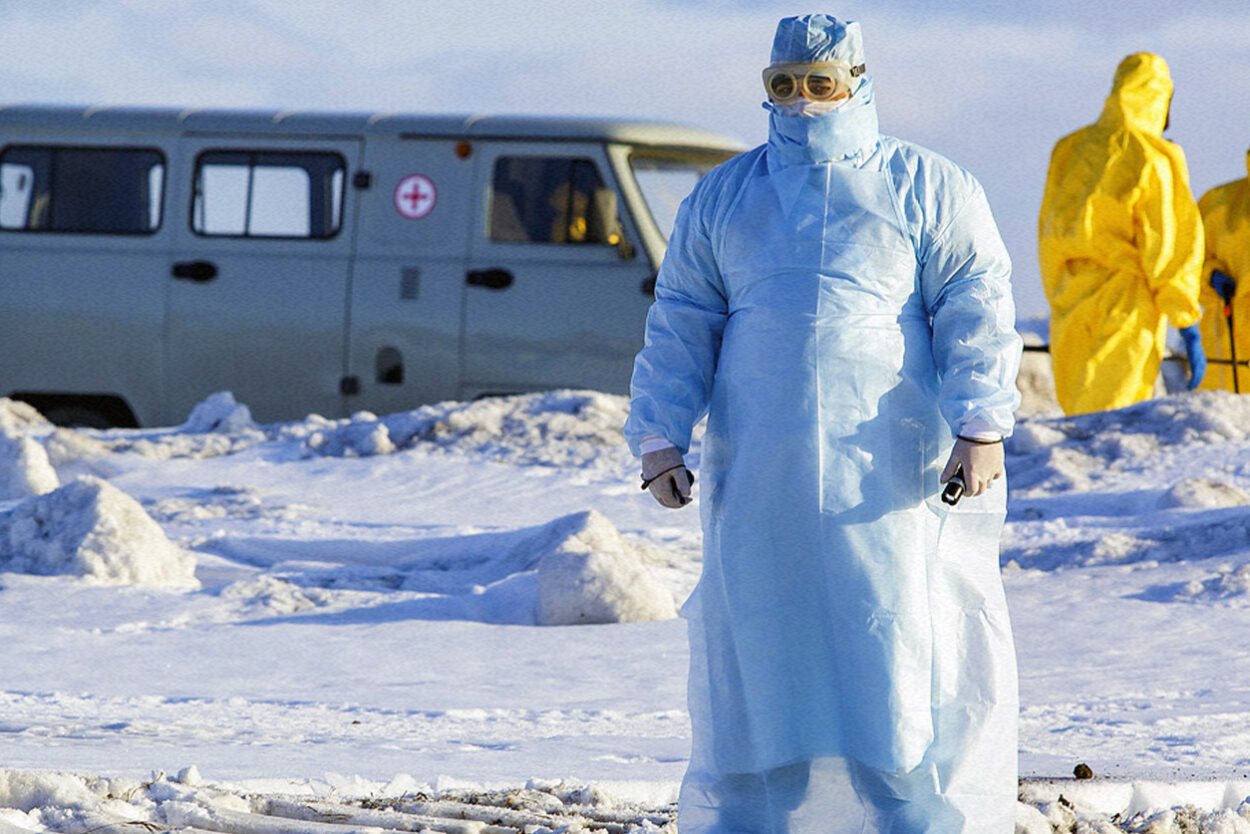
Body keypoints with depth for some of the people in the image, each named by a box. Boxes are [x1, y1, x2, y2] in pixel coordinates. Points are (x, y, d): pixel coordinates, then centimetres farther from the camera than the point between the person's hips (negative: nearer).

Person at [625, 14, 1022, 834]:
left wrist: (981, 427, -14)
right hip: (762, 480, 3)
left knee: (905, 658, -7)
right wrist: (660, 437, 1)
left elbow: (975, 313, -1)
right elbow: (680, 327, 13)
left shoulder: (929, 190, 6)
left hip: (893, 477, -3)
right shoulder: (723, 198, 15)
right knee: (758, 665, 3)